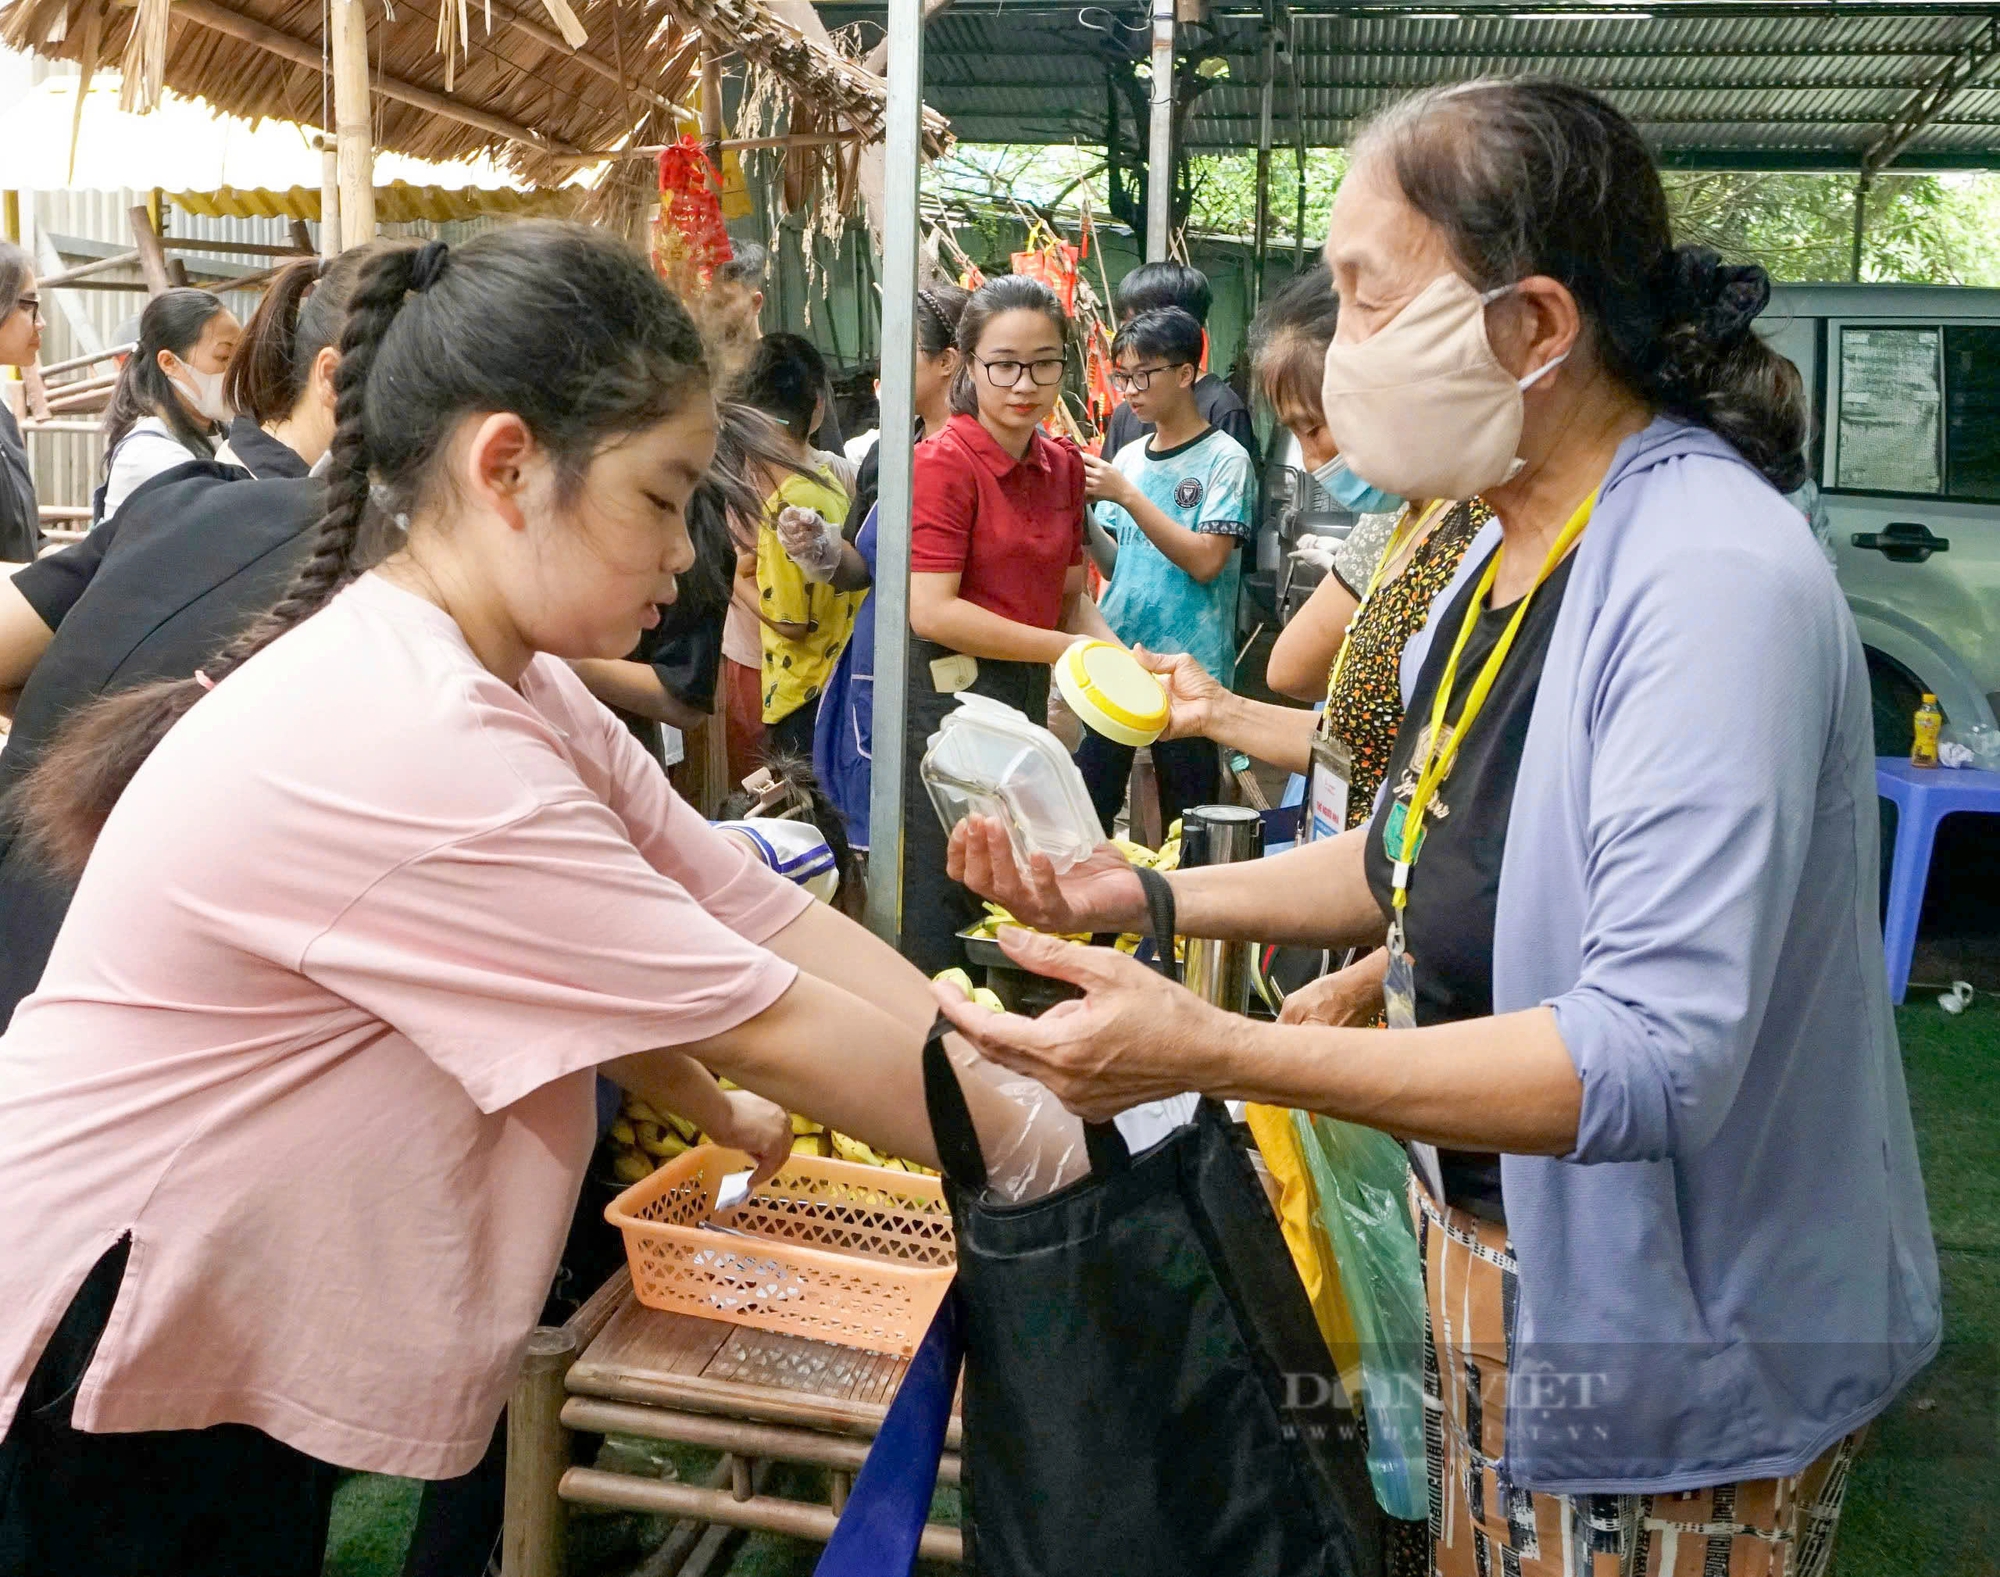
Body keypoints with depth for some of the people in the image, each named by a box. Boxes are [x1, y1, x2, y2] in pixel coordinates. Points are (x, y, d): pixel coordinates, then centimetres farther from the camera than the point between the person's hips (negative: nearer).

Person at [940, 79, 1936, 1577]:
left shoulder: (1713, 582, -27)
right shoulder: (1517, 549, 1)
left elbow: (1659, 1053, -33)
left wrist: (1210, 1051, -36)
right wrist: (1149, 895, 2)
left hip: (1674, 1348, -8)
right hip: (1501, 1261, 8)